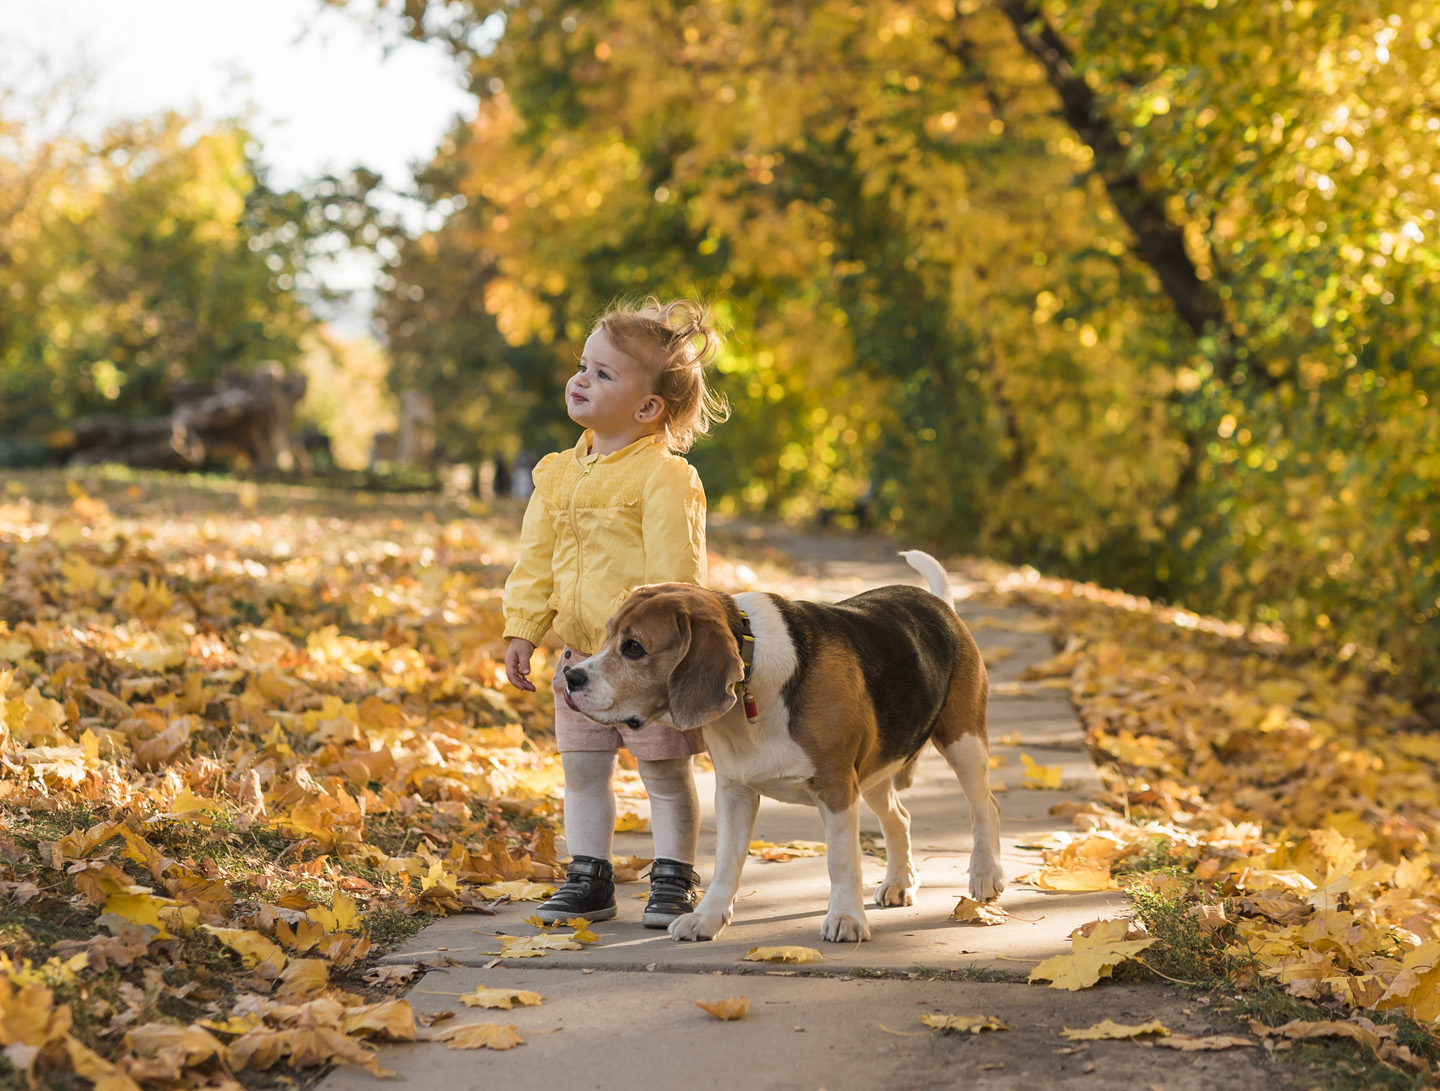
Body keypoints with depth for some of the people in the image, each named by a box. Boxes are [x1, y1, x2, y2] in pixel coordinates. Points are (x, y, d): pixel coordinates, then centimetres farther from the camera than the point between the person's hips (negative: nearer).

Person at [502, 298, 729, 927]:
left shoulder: (664, 477, -13)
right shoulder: (558, 474, 8)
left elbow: (675, 570, -17)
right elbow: (536, 560, 13)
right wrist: (523, 632, 8)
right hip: (582, 655, 6)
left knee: (665, 772, 5)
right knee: (583, 770, 11)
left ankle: (673, 881, 17)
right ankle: (589, 880, 22)